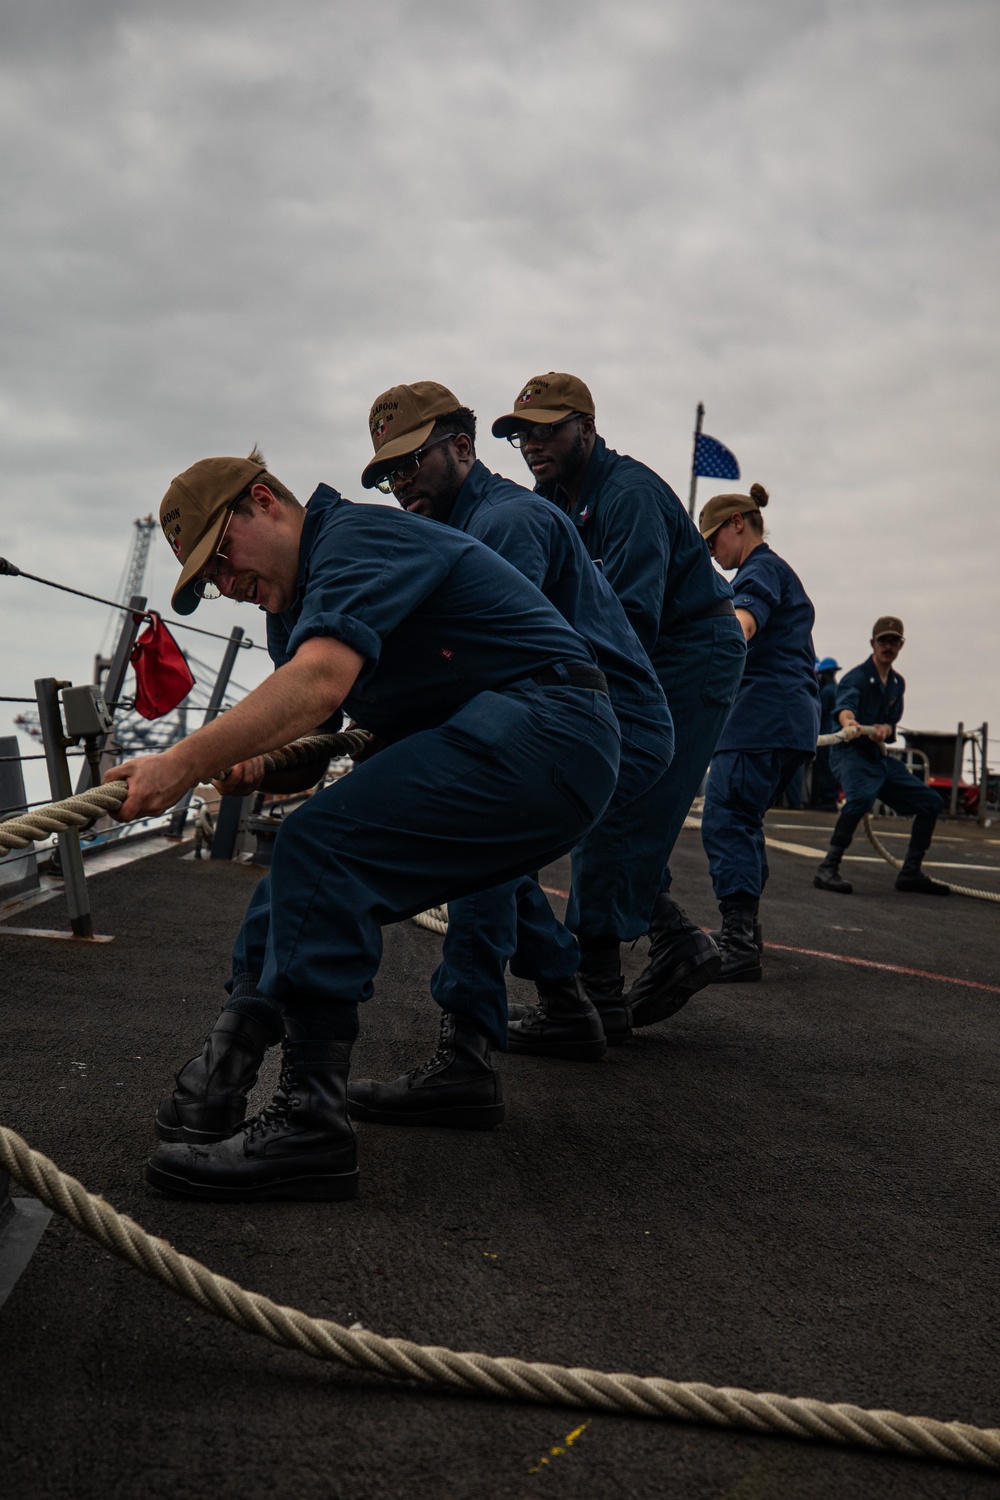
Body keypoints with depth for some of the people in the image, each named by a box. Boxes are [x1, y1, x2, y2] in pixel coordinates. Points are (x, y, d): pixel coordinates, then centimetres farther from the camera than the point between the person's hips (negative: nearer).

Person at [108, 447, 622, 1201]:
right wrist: (259, 762, -7)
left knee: (321, 849, -23)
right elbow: (308, 749, 16)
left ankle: (311, 1127, -23)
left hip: (544, 732, -11)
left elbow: (321, 682, -30)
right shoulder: (295, 601, 20)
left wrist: (184, 763, -33)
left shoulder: (356, 537, -12)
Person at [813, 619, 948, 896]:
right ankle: (828, 869, -34)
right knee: (861, 796, -38)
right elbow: (845, 706, -32)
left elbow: (892, 722, 11)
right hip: (850, 752, -8)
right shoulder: (856, 677, -12)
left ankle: (910, 873, 14)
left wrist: (884, 729, -16)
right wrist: (848, 721, -57)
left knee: (931, 802, 5)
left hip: (880, 757, 8)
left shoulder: (897, 683, 14)